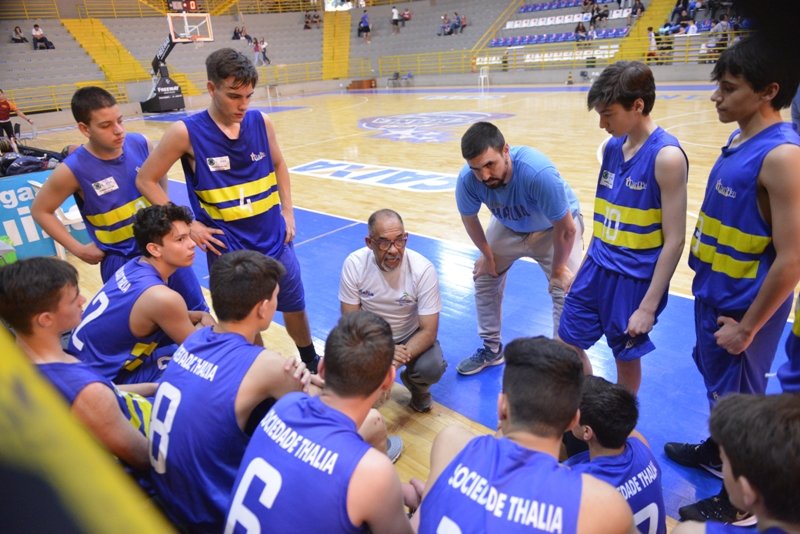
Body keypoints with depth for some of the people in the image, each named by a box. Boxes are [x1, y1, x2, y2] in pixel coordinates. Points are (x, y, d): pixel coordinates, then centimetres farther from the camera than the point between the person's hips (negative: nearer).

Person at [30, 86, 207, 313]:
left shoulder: (141, 144, -9)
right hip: (120, 261, -3)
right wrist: (78, 249, -6)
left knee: (199, 311, 14)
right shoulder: (73, 169, -17)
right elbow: (40, 210, -2)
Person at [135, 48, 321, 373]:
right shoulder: (186, 132, -13)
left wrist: (288, 212, 5)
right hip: (228, 250, -3)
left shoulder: (261, 122, -4)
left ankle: (312, 364, 45)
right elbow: (146, 181, -5)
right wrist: (187, 226, -10)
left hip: (275, 240, 4)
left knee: (295, 307, 19)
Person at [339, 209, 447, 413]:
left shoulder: (423, 270, -24)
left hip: (410, 335, -1)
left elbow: (429, 330, -21)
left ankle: (416, 385, 10)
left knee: (432, 368, -29)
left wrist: (399, 359, -37)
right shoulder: (354, 264, -21)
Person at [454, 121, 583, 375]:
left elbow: (566, 228, -29)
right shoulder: (467, 179, -32)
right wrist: (487, 255, 2)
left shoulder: (538, 172, -44)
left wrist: (558, 268, -15)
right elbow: (469, 218, -7)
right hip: (508, 226, 4)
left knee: (565, 290, -13)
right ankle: (492, 349, 26)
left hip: (554, 228, -4)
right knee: (484, 277, 7)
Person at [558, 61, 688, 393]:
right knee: (568, 344, 12)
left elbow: (674, 240, -17)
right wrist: (586, 266, 15)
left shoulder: (666, 156, -18)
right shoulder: (612, 146, 3)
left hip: (635, 278, -7)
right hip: (597, 267, 7)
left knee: (626, 359, 11)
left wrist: (648, 306, -17)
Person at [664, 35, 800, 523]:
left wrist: (747, 327, -18)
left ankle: (739, 501, 31)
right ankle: (716, 451, 50)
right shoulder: (741, 141, 3)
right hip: (713, 295, 8)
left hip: (743, 307, -8)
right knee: (717, 381, 25)